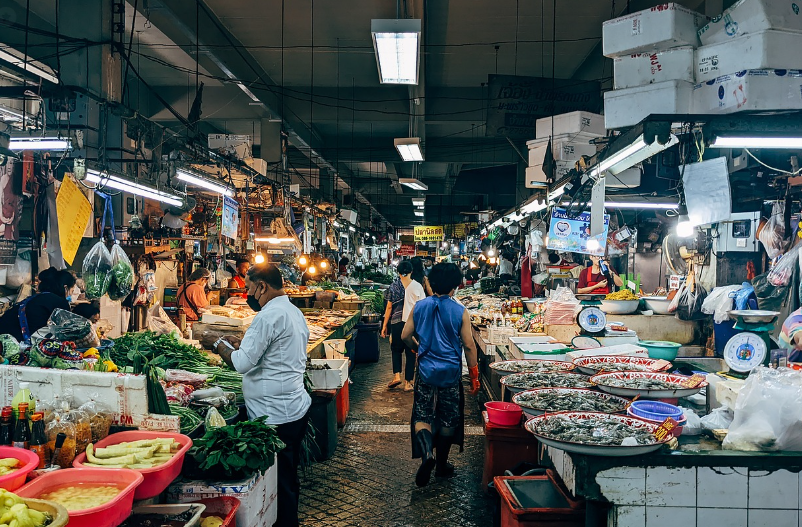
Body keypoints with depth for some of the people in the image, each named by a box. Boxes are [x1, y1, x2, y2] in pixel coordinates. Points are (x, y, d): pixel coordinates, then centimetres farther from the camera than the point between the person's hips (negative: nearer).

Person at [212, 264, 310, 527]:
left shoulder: (269, 316, -18)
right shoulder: (294, 312, 13)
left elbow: (243, 363, -21)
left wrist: (221, 346, -2)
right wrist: (241, 345, 16)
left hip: (275, 416, -10)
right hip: (297, 408, 10)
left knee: (278, 483, 0)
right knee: (288, 478, 20)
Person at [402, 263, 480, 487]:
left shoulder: (419, 306, -2)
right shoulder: (460, 312, -10)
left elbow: (406, 336, 3)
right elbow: (468, 345, -8)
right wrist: (474, 375, 2)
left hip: (426, 370, 1)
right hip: (451, 372, -1)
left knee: (422, 416, 7)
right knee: (448, 420, 13)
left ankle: (426, 452, -19)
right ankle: (441, 465, 23)